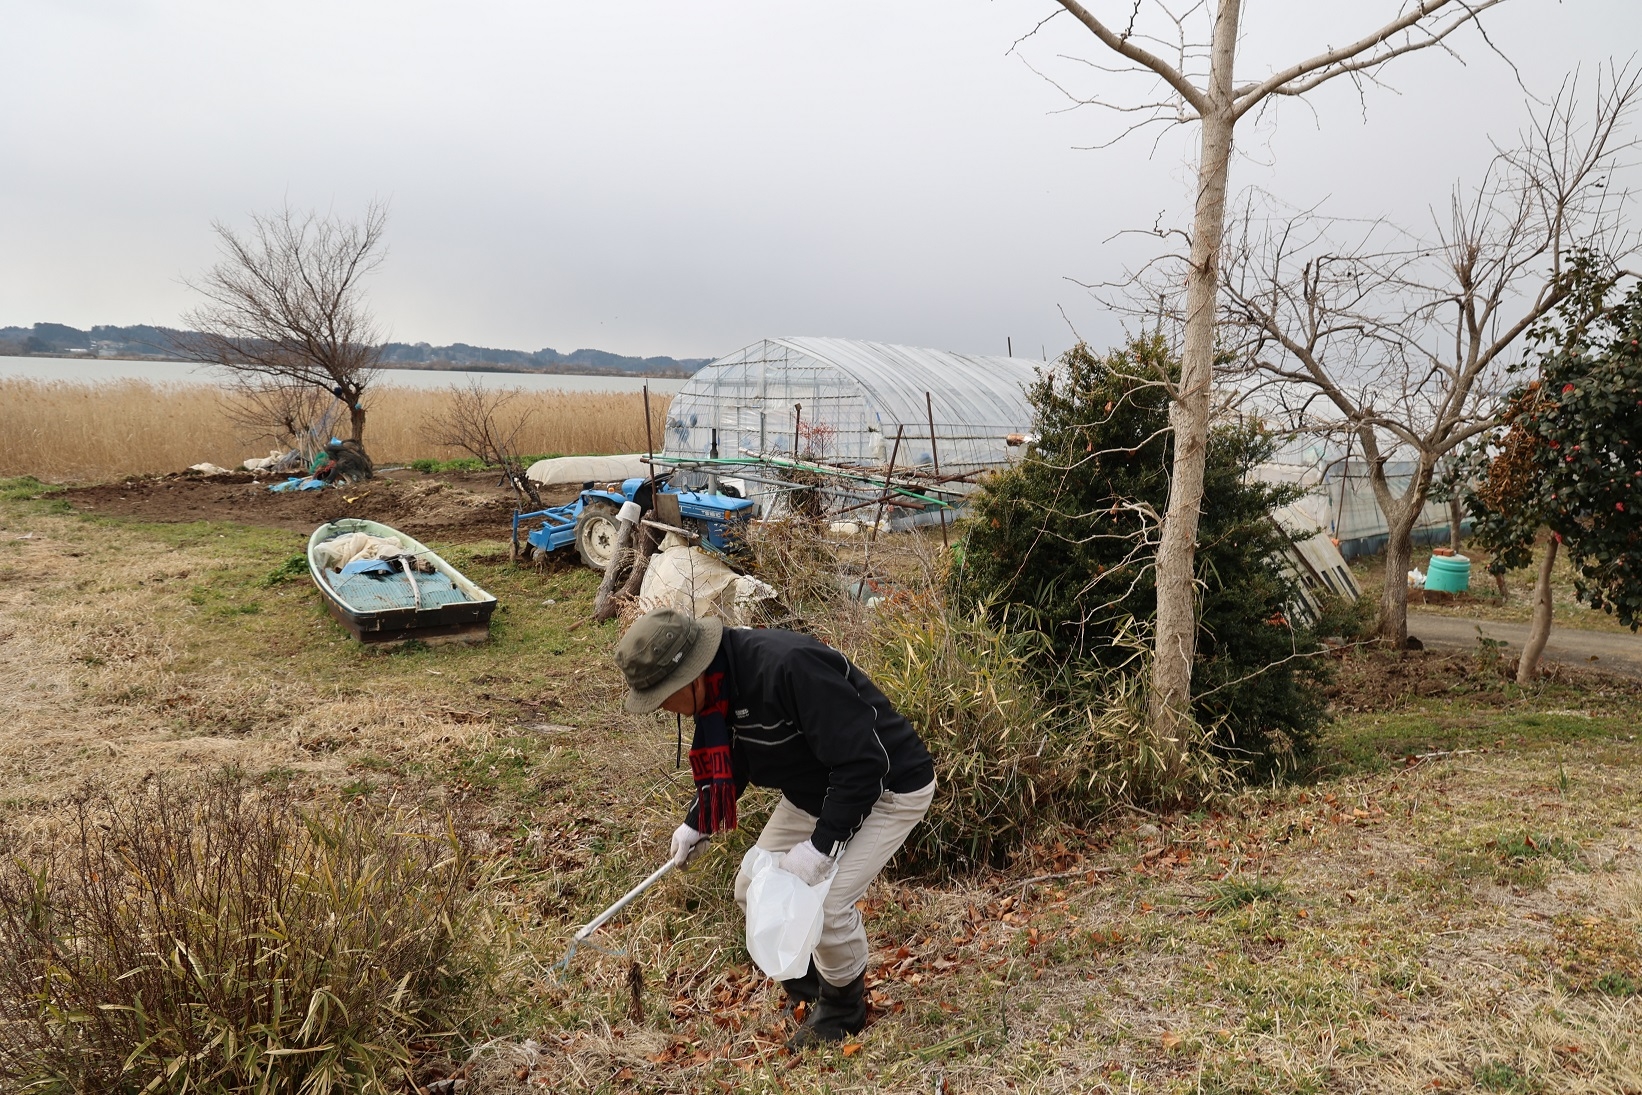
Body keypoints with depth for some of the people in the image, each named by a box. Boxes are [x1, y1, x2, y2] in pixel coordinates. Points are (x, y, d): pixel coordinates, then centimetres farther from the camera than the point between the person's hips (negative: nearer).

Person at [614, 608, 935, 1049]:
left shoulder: (789, 668, -37)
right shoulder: (718, 687, -8)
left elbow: (864, 763, -34)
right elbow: (731, 761, 14)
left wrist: (821, 845, -31)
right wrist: (697, 824, 10)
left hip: (887, 789, -8)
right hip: (813, 792, 9)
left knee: (826, 903, -19)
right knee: (755, 891, 7)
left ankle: (842, 1007, 12)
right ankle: (807, 982, 33)